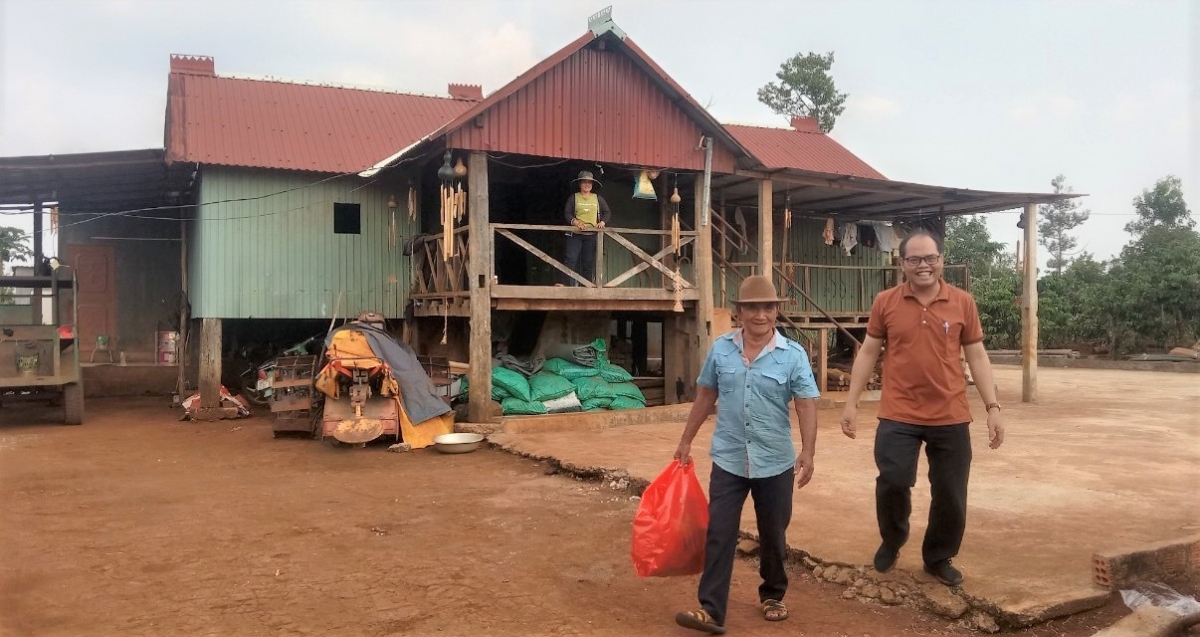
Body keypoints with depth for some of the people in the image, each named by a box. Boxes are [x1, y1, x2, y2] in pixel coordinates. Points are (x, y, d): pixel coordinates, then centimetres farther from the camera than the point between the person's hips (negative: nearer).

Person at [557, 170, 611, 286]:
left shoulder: (598, 198, 11)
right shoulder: (574, 197, 5)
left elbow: (607, 212, 12)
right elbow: (567, 213, -2)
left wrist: (603, 222, -8)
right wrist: (575, 222, -20)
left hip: (592, 235, 2)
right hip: (575, 234, -2)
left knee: (588, 262, 5)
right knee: (570, 259, -13)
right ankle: (566, 283, -18)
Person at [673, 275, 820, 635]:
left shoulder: (793, 355, -7)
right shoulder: (720, 349, -1)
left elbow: (806, 405, -7)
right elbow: (705, 396, 9)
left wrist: (808, 452, -17)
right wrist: (686, 441, 12)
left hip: (775, 464, -1)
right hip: (728, 461, 1)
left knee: (773, 536, 15)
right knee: (719, 535, 0)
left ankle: (772, 595, 36)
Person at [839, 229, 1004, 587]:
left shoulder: (963, 303, 1)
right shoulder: (885, 303, 0)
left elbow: (977, 357, 5)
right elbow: (868, 353, 5)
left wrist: (993, 408, 0)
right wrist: (851, 403, 2)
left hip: (950, 417, 1)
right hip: (898, 416, -1)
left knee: (950, 494, 9)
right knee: (892, 482, -6)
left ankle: (938, 558, 31)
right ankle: (891, 541, 24)